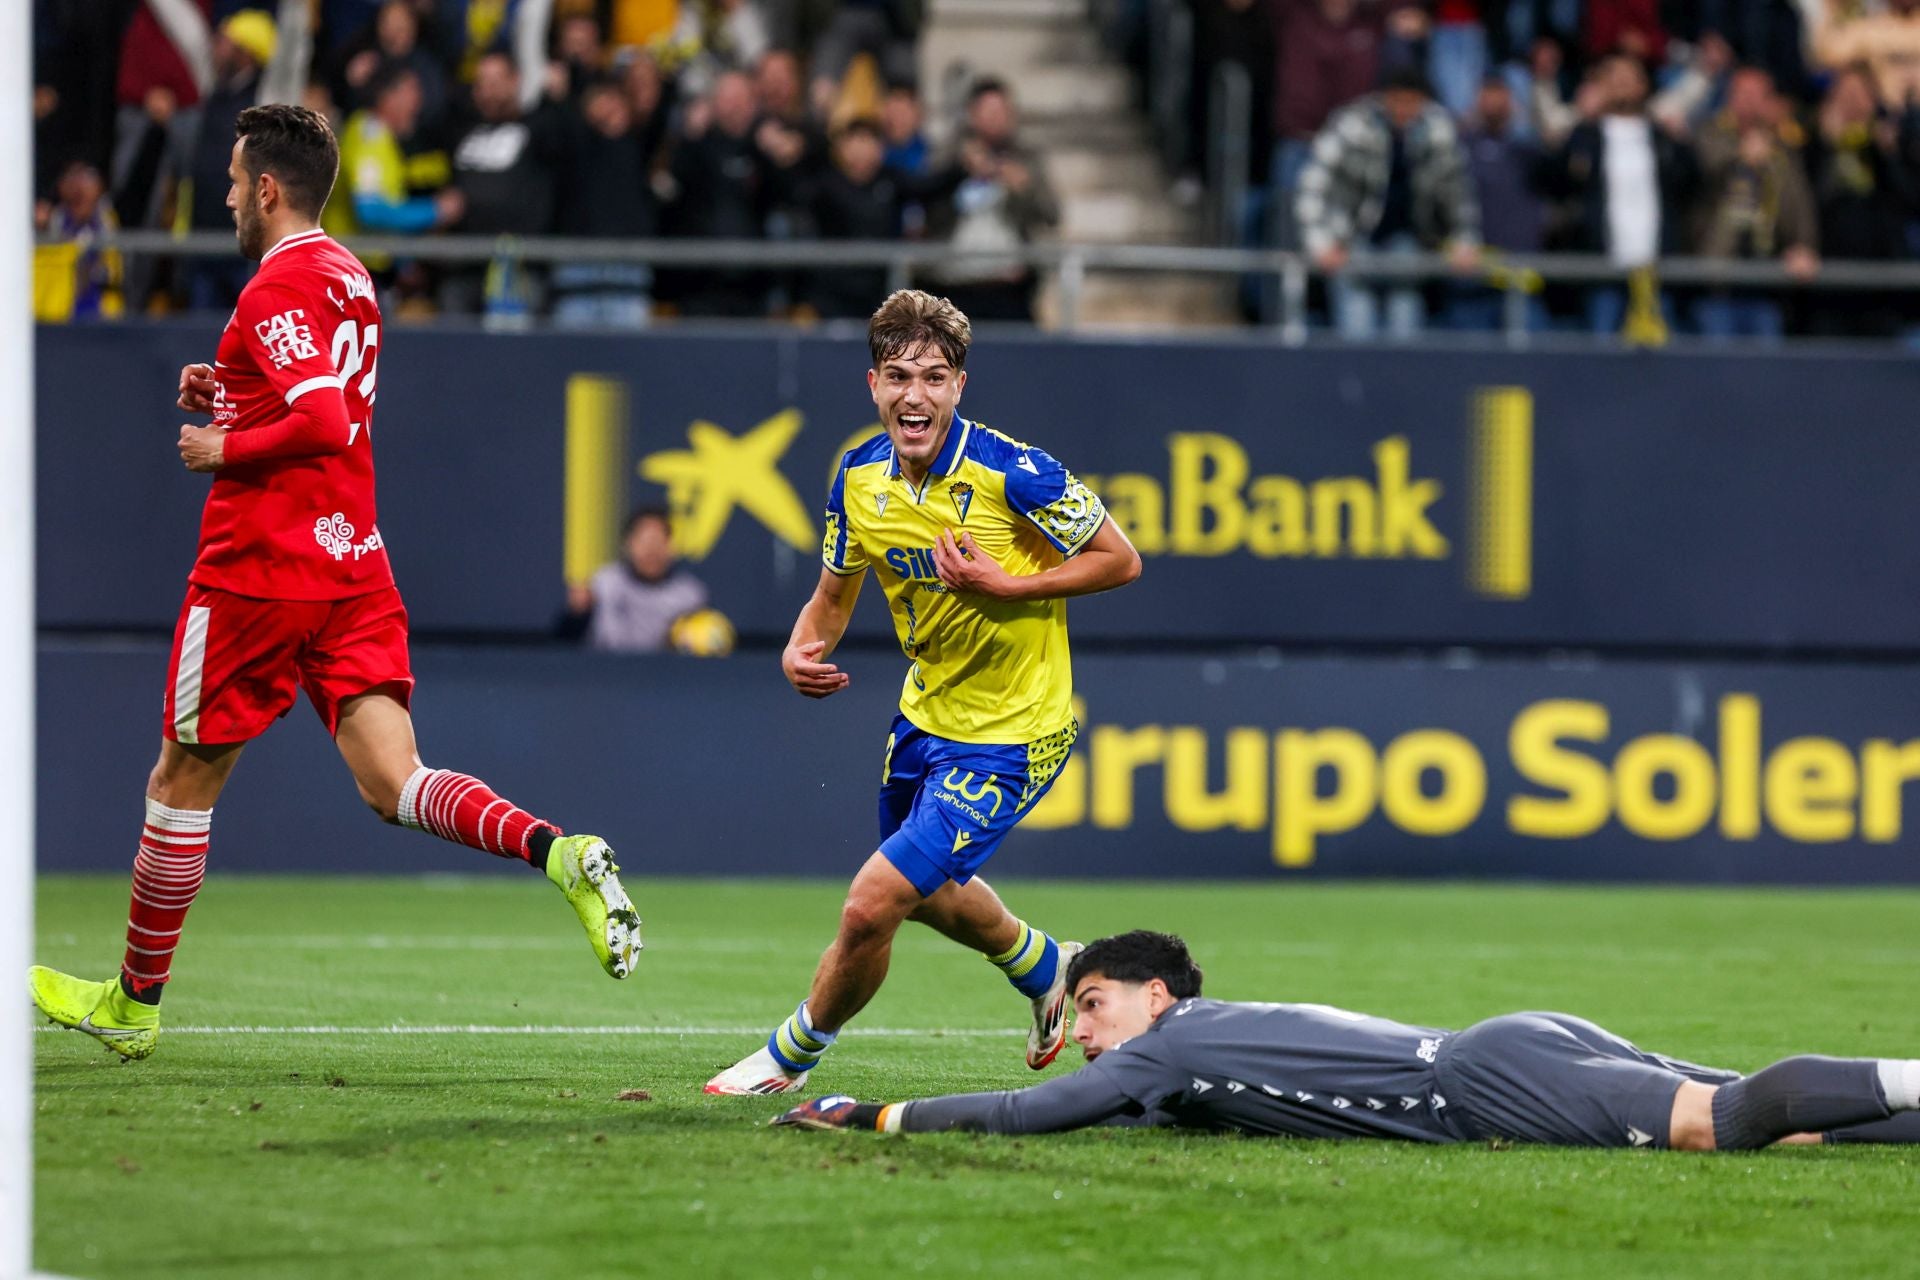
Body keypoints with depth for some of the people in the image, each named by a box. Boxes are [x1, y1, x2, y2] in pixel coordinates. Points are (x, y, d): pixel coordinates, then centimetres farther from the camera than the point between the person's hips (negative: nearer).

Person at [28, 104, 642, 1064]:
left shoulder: (278, 289, -14)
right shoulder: (348, 279, 15)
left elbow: (323, 422, -26)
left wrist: (223, 449, -13)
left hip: (259, 570, -8)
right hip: (354, 564, 8)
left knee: (183, 780, 8)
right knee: (393, 784, -4)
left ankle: (133, 1003, 19)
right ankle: (558, 852, -29)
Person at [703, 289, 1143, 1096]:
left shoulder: (1011, 473, -25)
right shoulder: (859, 480, -7)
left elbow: (1120, 560, -15)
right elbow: (836, 591, 9)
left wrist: (1002, 586, -26)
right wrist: (803, 651, -13)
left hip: (1008, 738, -7)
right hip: (926, 717, 7)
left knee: (872, 907, -13)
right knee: (928, 893, 29)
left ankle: (791, 1059, 13)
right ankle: (1047, 970, 59)